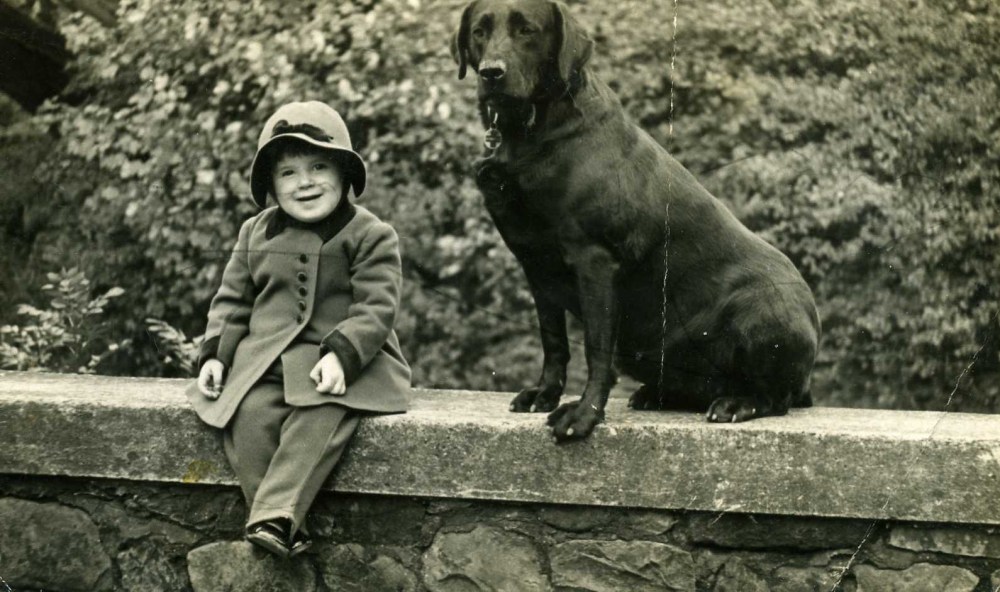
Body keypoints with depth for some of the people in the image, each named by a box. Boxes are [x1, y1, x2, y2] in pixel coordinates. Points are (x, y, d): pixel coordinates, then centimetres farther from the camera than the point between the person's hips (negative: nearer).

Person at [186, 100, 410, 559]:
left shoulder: (370, 236, 1)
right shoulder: (255, 233, 15)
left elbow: (376, 307, -8)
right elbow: (231, 301, 19)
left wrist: (341, 355, -23)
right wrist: (214, 354, 4)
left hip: (342, 362, -3)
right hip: (264, 358, 4)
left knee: (320, 414, -35)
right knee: (250, 414, -27)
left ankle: (275, 516, -40)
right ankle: (288, 531, -26)